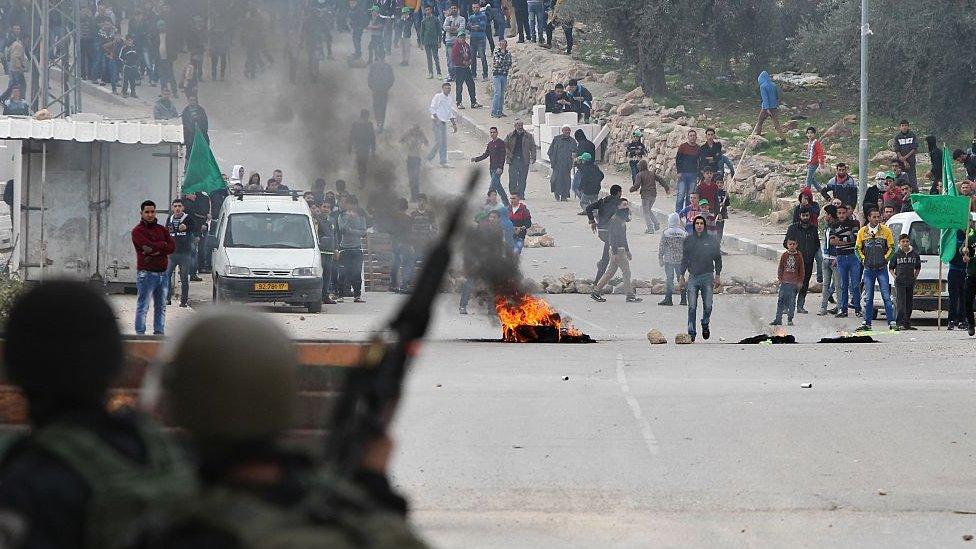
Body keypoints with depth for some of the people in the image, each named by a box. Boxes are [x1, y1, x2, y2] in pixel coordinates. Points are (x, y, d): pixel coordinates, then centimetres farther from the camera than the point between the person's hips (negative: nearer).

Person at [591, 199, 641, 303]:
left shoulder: (622, 220, 16)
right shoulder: (614, 220, -15)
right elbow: (612, 237, -20)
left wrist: (627, 251, 26)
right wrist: (615, 253, -23)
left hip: (621, 250, 10)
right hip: (617, 250, -10)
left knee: (610, 272, 12)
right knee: (626, 272, -5)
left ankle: (596, 292, 16)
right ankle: (630, 295, 0)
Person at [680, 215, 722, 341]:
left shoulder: (711, 240, 3)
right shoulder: (688, 240, 5)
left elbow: (718, 259, 9)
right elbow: (684, 259, 12)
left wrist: (718, 276, 4)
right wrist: (682, 276, 8)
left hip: (707, 277, 0)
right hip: (693, 277, 0)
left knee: (708, 306, -3)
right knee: (692, 307, -6)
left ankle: (705, 324, 25)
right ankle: (691, 332, 0)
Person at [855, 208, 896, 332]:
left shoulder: (886, 231, 1)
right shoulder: (862, 232, 6)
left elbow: (891, 248, 6)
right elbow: (857, 249, 13)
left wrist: (885, 259, -5)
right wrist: (863, 260, 0)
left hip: (882, 269, -2)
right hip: (869, 269, 2)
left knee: (886, 296, -5)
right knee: (868, 298, 4)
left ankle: (891, 322, -3)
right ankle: (867, 323, 9)